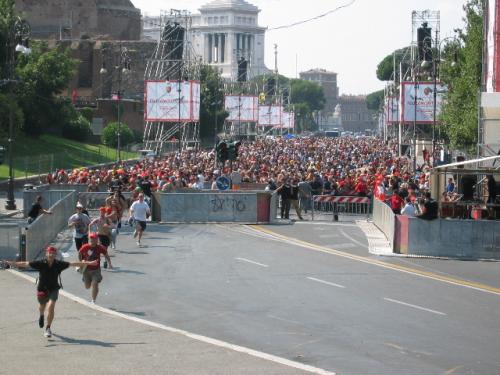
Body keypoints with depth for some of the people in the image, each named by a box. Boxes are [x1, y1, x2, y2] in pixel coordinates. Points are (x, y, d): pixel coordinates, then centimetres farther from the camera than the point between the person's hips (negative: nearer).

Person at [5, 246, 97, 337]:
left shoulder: (59, 264, -13)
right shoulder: (40, 264, -16)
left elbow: (73, 264, -10)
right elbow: (25, 264, -16)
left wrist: (88, 263, -11)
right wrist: (11, 263, -23)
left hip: (53, 289, -1)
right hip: (42, 289, 1)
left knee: (51, 307, -19)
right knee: (42, 306, 23)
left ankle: (48, 328, -7)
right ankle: (42, 316, 61)